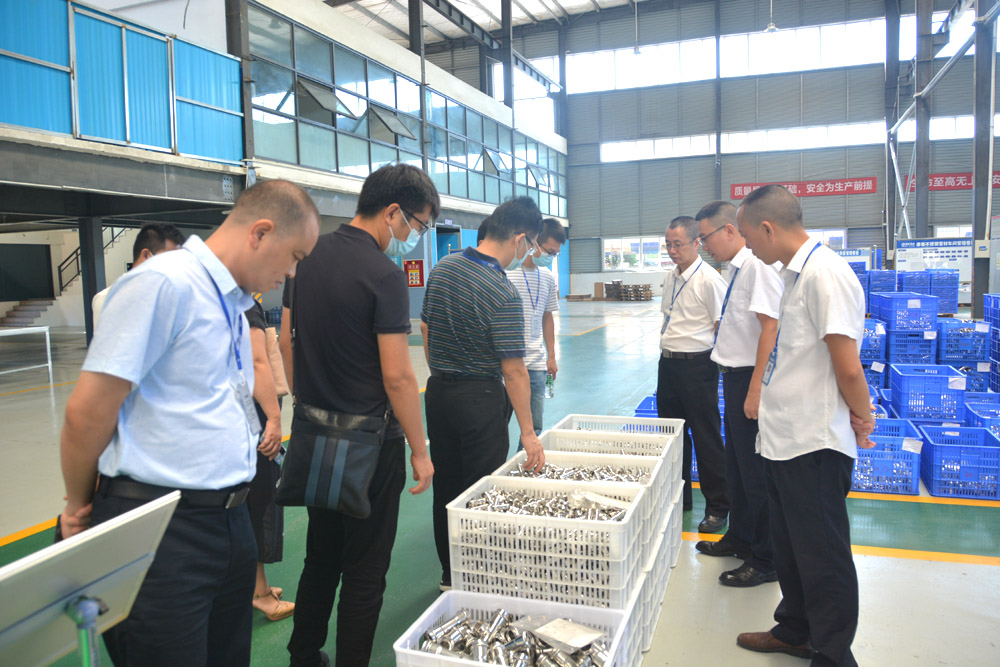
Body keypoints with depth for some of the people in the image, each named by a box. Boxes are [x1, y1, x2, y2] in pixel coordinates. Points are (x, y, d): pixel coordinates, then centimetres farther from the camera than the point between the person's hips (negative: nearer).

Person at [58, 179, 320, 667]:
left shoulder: (233, 302, 12)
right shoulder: (163, 284, -16)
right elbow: (87, 412, -15)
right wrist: (80, 508, -2)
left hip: (229, 516, 8)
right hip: (161, 533, -8)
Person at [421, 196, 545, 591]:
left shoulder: (441, 269, 2)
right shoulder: (503, 294, -21)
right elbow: (513, 371, -20)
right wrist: (528, 433, -13)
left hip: (437, 392, 7)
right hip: (481, 399, -7)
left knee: (445, 488, 16)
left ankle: (449, 574, 31)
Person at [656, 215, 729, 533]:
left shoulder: (709, 279, -14)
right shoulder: (669, 278, 10)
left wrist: (714, 364, -12)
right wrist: (667, 354, 16)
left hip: (697, 364, -8)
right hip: (667, 363, 8)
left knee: (706, 439, 2)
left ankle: (717, 507, 17)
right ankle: (678, 497, 32)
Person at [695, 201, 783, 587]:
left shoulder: (758, 266, -17)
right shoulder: (736, 268, 12)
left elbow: (770, 328, -23)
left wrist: (755, 390, -24)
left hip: (750, 379, -10)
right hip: (735, 376, 10)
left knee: (755, 471, 1)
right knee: (736, 465, 21)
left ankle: (766, 560, 16)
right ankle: (740, 538, 39)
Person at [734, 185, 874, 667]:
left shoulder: (823, 273, -20)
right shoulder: (796, 272, 11)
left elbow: (848, 368, -22)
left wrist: (861, 419, -6)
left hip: (815, 445, -10)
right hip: (784, 438, 10)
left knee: (822, 555, 6)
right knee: (790, 547, 22)